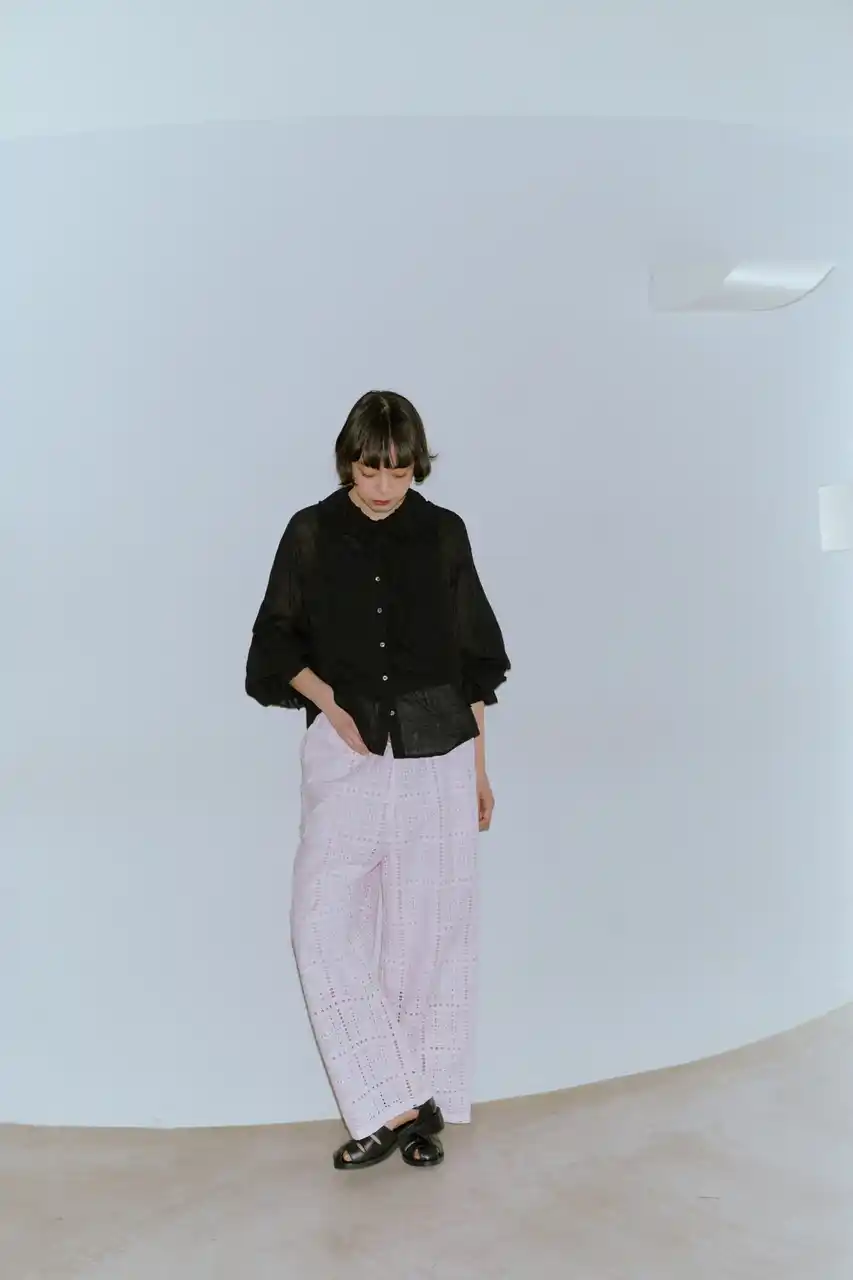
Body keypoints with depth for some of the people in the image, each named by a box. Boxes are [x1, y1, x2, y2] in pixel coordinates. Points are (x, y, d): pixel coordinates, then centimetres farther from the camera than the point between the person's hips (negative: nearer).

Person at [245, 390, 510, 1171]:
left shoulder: (443, 534, 3)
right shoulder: (312, 534, 2)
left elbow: (473, 657, 7)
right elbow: (279, 641, 7)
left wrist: (480, 765, 7)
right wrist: (330, 702, -10)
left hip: (437, 756, 0)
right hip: (345, 757, 1)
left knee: (429, 932, 4)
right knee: (324, 927, -7)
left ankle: (424, 1109, 18)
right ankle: (396, 1105, 4)